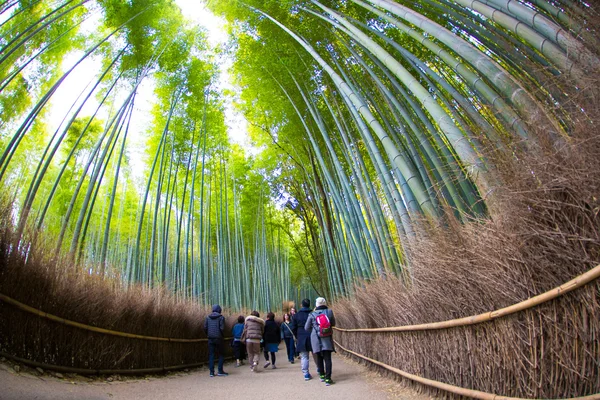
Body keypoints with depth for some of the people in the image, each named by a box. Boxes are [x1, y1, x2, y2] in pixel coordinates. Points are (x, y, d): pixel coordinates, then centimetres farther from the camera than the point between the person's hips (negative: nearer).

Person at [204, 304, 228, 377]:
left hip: (210, 338, 3)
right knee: (220, 355, 8)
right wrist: (222, 335, 2)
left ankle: (212, 372, 7)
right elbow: (222, 328, -13)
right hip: (218, 338, -3)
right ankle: (220, 371, 7)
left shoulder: (208, 317, 6)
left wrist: (208, 335, 11)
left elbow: (205, 327, 1)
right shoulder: (221, 317, -6)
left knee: (211, 355, 8)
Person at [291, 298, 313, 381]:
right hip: (312, 337, 0)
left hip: (301, 338, 1)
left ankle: (306, 374, 5)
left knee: (304, 356, 6)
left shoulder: (296, 315, 1)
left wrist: (297, 336, 14)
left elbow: (293, 328, 4)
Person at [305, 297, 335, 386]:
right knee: (327, 359, 2)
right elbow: (333, 324, 10)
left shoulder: (312, 315, -3)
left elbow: (306, 328, 4)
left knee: (319, 358, 15)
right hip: (327, 339, -1)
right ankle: (328, 379, -2)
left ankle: (322, 375, 27)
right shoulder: (329, 312, -3)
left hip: (316, 339, 1)